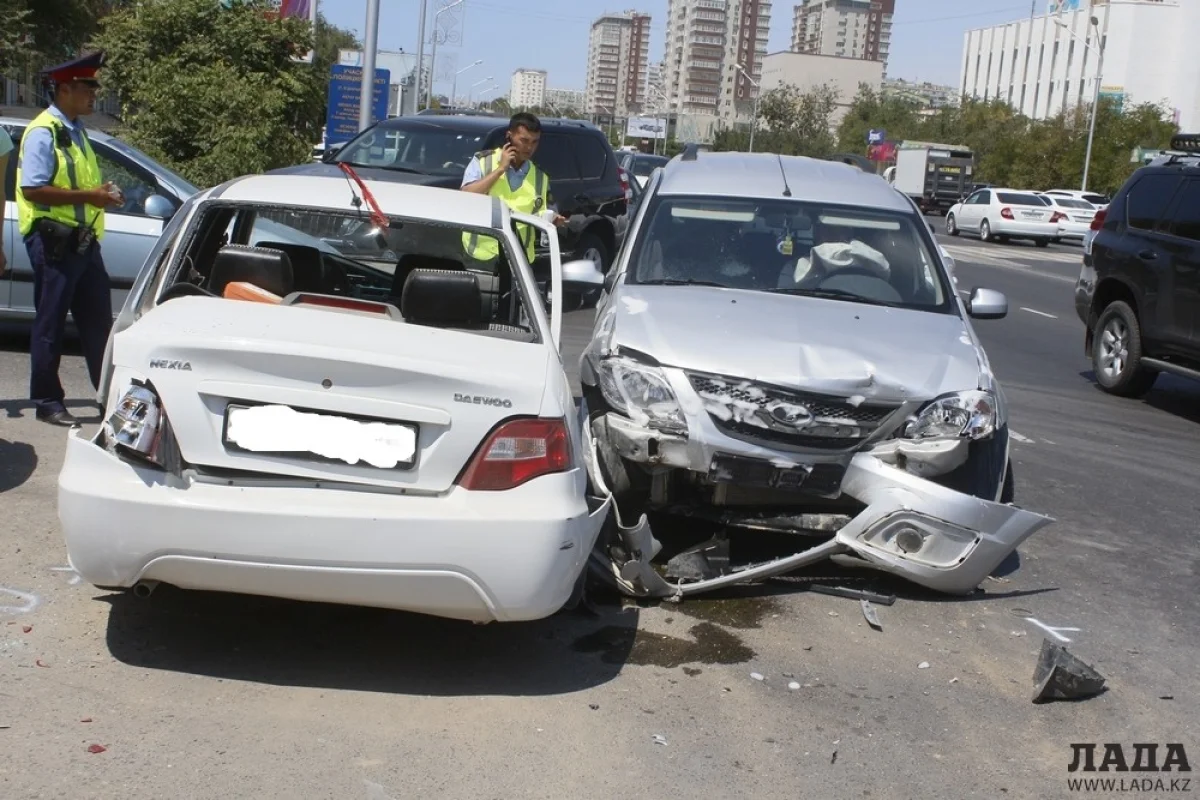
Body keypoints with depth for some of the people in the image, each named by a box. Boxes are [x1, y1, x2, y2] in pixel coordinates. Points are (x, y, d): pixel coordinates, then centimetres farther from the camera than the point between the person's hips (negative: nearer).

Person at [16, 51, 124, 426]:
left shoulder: (76, 131, 16)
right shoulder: (42, 132, -12)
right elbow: (33, 189, -20)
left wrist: (102, 191, 7)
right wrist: (88, 195, -21)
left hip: (83, 239, 9)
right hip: (53, 240, -9)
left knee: (99, 321, 10)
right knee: (50, 324, 1)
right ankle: (47, 402, 10)